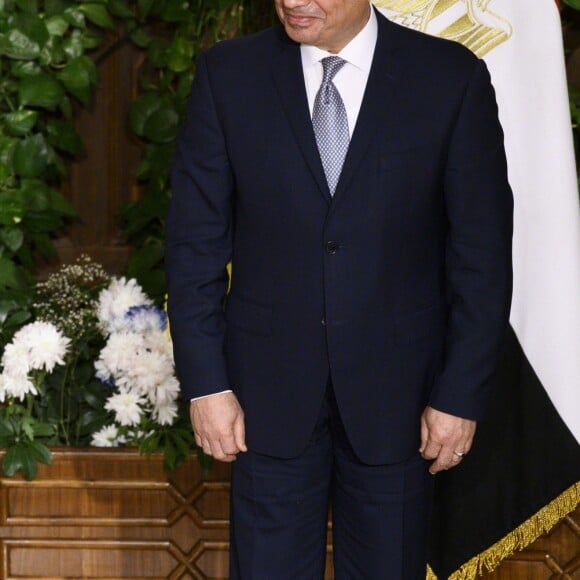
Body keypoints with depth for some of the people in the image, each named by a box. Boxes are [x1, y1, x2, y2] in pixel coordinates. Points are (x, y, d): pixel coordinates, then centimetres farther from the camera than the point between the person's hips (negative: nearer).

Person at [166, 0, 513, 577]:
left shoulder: (453, 79, -7)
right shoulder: (228, 74, -3)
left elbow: (483, 253, -3)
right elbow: (195, 241, 0)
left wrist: (461, 395, -5)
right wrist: (205, 382, -4)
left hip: (394, 391, 0)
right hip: (270, 392, 1)